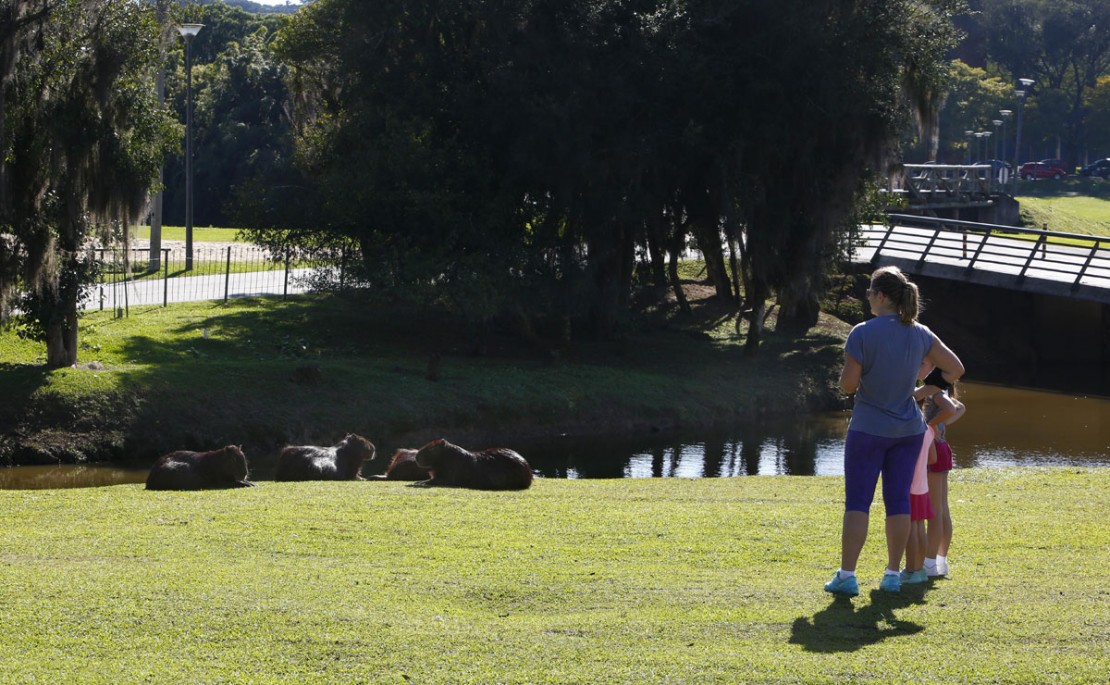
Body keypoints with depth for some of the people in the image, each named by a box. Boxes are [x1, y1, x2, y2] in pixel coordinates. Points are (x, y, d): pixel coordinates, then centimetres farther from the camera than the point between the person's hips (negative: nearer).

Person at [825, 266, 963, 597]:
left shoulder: (863, 334, -16)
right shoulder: (920, 334, 0)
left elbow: (847, 384, -16)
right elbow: (956, 368, 8)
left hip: (869, 429, -4)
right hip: (908, 429, 4)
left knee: (857, 501, 0)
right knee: (898, 500, 9)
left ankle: (847, 575, -2)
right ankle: (893, 574, 11)